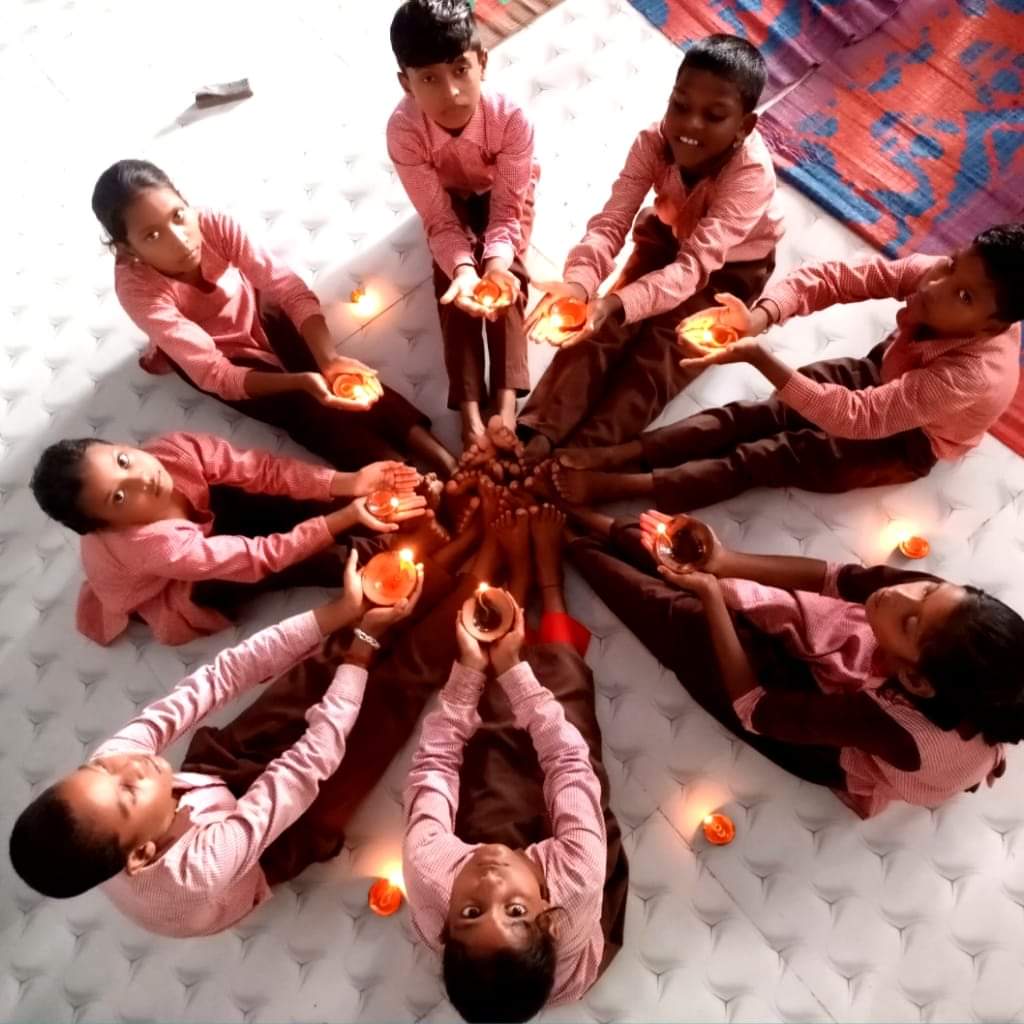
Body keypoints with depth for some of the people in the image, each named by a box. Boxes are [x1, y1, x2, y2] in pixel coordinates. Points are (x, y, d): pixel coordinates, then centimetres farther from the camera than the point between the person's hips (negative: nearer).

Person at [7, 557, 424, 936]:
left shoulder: (104, 768, -33)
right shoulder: (203, 870, -47)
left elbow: (216, 679, -35)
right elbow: (313, 761, -42)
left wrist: (340, 612, -41)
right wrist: (365, 642, -36)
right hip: (274, 856, -4)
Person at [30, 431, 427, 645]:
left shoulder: (173, 450, -31)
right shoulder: (150, 546, -44)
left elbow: (262, 469, -29)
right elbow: (260, 557, -43)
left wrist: (347, 484, -42)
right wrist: (347, 518, -50)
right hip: (180, 597, -6)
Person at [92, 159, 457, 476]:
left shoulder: (214, 224, -29)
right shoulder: (137, 286, -34)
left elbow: (290, 288, -30)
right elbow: (214, 373, -37)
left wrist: (330, 360, -46)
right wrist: (302, 381, -51)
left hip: (259, 315, 2)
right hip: (215, 358, -2)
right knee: (306, 409, -22)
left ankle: (441, 460, -22)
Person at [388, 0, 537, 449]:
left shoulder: (512, 118, -36)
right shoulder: (403, 129, -34)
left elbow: (507, 211, -30)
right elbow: (439, 221, -29)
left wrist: (497, 263, -50)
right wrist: (463, 268, -48)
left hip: (504, 193, 0)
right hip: (452, 198, 1)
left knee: (505, 276, -23)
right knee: (451, 282, -20)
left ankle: (505, 401, -27)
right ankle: (470, 409, -24)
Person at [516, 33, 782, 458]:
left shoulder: (751, 174, -37)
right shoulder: (654, 141, -26)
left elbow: (695, 265, -47)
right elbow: (611, 222, -34)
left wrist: (618, 303, -63)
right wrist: (579, 282, -55)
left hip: (731, 265, -3)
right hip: (669, 235, 4)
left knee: (662, 346, -21)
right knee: (604, 326, -16)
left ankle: (580, 456, -27)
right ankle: (536, 435, -22)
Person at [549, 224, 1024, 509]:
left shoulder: (973, 376, -40)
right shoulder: (934, 271, -24)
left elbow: (854, 417, -44)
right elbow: (830, 278, -26)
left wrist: (759, 356, -52)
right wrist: (761, 317, -47)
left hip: (906, 442, -5)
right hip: (881, 373, 6)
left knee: (769, 457, -18)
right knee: (756, 413, -13)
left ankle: (617, 486, -24)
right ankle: (621, 453, -19)